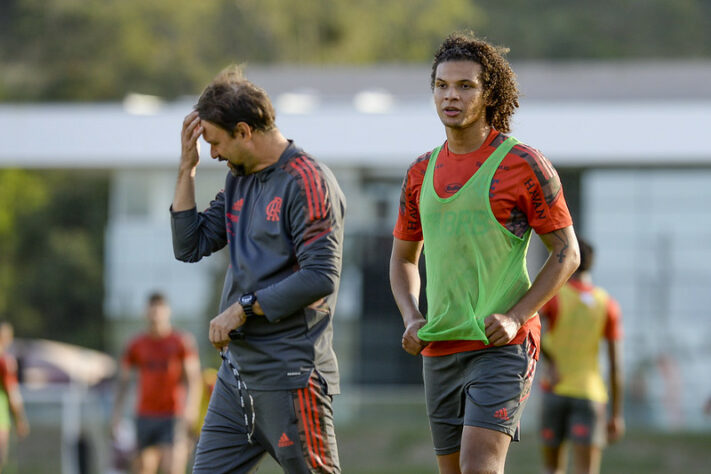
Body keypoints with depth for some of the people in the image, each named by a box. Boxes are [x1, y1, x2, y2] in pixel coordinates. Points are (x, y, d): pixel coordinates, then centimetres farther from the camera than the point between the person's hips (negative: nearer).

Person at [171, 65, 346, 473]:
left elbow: (321, 277, -20)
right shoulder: (239, 182, 15)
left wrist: (242, 308, -15)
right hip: (237, 372, 9)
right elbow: (190, 247, 13)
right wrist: (187, 168, 6)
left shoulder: (307, 182, -12)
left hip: (291, 375, -9)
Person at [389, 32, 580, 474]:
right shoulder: (422, 172, 11)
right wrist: (411, 319, 3)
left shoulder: (524, 164, -5)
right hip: (440, 350, 6)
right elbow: (403, 257, 22)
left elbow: (567, 252, -2)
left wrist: (515, 317, -14)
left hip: (502, 347, -6)